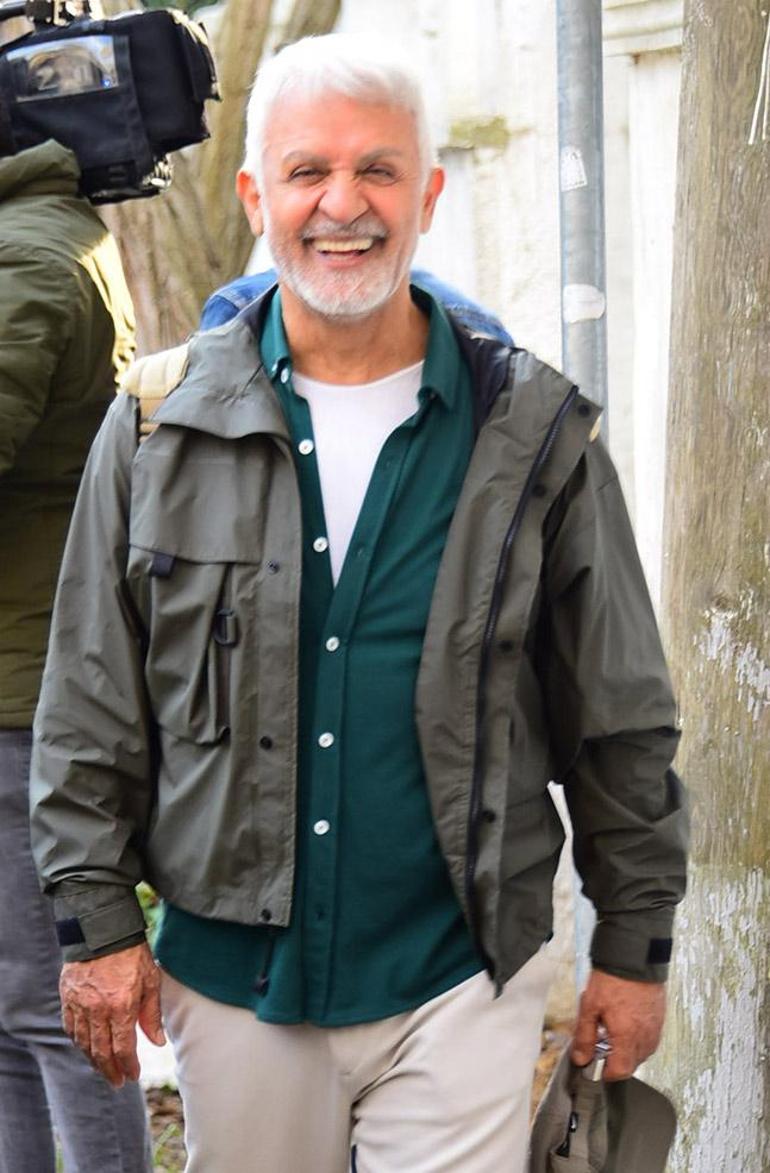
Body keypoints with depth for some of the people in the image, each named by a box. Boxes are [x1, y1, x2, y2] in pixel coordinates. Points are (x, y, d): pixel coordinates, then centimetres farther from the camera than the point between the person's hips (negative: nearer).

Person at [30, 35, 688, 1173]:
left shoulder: (534, 432, -1)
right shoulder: (161, 420, 0)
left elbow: (620, 721, 4)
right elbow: (90, 707, 5)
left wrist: (634, 947, 5)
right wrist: (97, 918, 1)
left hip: (460, 981, -1)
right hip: (231, 979, 2)